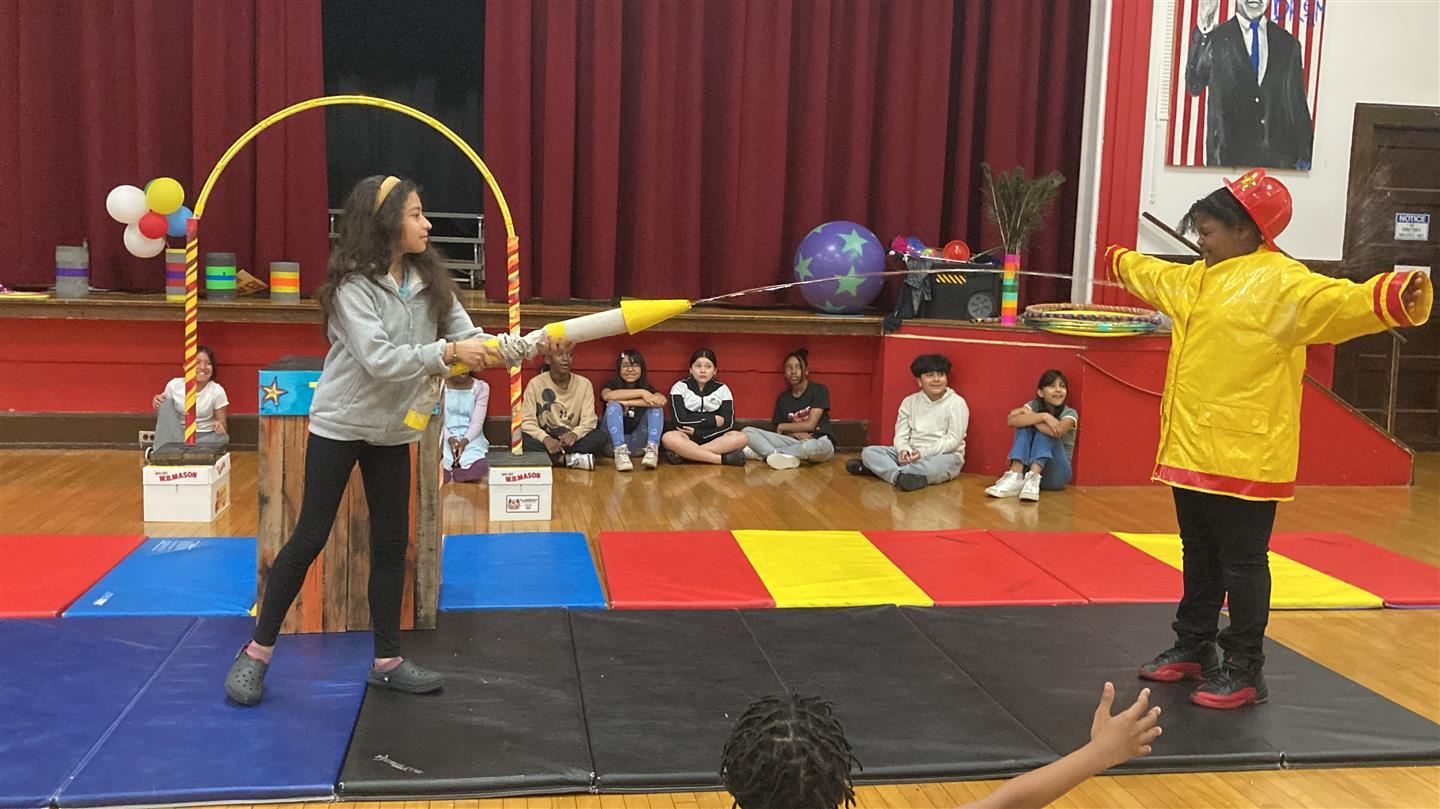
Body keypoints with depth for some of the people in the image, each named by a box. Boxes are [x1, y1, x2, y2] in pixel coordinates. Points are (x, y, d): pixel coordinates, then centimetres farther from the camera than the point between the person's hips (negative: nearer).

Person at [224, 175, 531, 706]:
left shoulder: (429, 281, 1)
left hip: (393, 430, 6)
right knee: (310, 539, -1)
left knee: (391, 543, 8)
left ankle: (387, 661, 17)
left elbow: (468, 336, -5)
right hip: (340, 425, -6)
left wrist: (521, 347, -22)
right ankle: (257, 652, 14)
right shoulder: (353, 285, -18)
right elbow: (379, 359, -27)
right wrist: (447, 352, -29)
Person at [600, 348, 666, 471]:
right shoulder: (611, 385, 6)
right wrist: (641, 393, -21)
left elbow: (662, 400, -16)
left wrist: (628, 403, -19)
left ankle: (652, 449, -30)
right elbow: (608, 396, -22)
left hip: (638, 444, 1)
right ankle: (620, 451, -38)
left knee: (656, 406, -13)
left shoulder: (647, 388, 10)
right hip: (614, 442, -1)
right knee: (614, 405, -22)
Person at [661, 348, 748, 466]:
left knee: (740, 437, -27)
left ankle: (683, 453, -30)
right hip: (687, 438, -2)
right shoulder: (680, 387, 1)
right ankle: (723, 459, -34)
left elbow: (728, 423, -5)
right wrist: (714, 420, -8)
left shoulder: (722, 389, 5)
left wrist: (698, 433, -16)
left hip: (713, 438, 2)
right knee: (668, 438, -34)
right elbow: (681, 419, -12)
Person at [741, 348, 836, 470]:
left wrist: (782, 427, 4)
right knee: (748, 432, -12)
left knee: (817, 447, -45)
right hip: (794, 442, 4)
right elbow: (780, 432, 9)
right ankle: (779, 456, -34)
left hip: (819, 441, -4)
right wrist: (795, 433, -13)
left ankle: (763, 453, -30)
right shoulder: (783, 398, 13)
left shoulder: (819, 390, -1)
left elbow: (810, 425, -7)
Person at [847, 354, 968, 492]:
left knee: (941, 465, -42)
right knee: (868, 452, -14)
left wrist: (924, 452, -20)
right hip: (911, 454, 4)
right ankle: (900, 475, -40)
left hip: (943, 455, -4)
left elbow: (953, 440, -11)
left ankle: (884, 468, -38)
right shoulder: (909, 402, 8)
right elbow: (901, 435, 2)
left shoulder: (957, 403, -5)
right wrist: (904, 450, -21)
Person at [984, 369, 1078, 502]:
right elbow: (1011, 420, -23)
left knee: (1046, 431, -23)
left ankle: (1033, 478, -42)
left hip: (1056, 474, -2)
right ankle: (1015, 477, -36)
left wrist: (1029, 416, -18)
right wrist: (1043, 416, -32)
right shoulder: (1034, 405, -1)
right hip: (1029, 466, 2)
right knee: (1024, 425, -19)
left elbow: (1057, 432, -30)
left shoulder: (1069, 413, -6)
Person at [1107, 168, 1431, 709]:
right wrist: (1119, 260, 53)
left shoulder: (1280, 281, -14)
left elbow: (1336, 302, -32)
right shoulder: (1197, 279, 14)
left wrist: (1393, 297, -51)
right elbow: (1151, 275, 35)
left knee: (1242, 563, 1)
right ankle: (1193, 648, 35)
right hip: (1192, 450, 9)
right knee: (1200, 557, 21)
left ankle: (1245, 672, 13)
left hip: (1243, 456, -9)